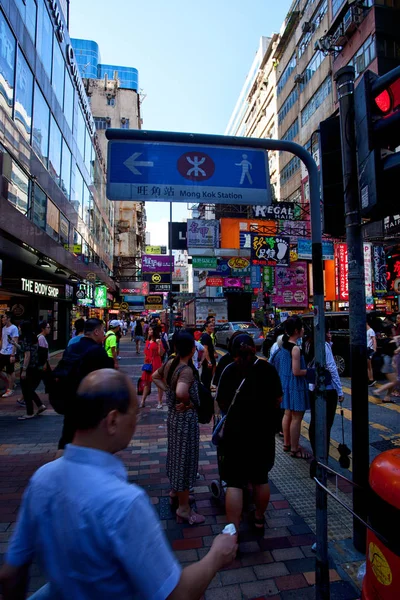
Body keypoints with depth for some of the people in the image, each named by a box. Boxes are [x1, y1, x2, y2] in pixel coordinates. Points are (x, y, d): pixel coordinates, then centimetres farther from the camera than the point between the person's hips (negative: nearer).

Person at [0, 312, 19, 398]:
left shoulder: (14, 328, -13)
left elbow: (15, 342, -15)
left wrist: (13, 355, -18)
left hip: (9, 354, -8)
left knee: (10, 372, 3)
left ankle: (10, 389, 15)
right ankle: (9, 382, 29)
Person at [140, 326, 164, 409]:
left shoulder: (158, 341, -8)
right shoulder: (147, 341, 13)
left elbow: (161, 354, -15)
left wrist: (159, 344, -26)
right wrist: (145, 364, 14)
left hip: (156, 364, -7)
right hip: (148, 364, 7)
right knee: (146, 382, 12)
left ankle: (160, 402, 8)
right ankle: (142, 402, 19)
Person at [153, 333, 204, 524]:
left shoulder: (170, 363, -1)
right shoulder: (187, 370, -27)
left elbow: (155, 376, 16)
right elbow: (181, 392, -44)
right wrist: (187, 402, -24)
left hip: (173, 415, 9)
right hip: (186, 418, -9)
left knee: (175, 454, 26)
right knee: (185, 459, 6)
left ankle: (175, 490, 48)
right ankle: (183, 509, 22)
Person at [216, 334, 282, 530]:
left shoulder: (230, 370, -10)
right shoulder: (268, 368, -5)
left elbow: (221, 403, -5)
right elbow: (278, 399, 2)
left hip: (236, 431, -3)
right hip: (264, 431, 3)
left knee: (234, 482, 7)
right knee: (261, 478, 21)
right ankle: (259, 518, 40)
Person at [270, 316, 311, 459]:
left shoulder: (285, 344, 5)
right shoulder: (295, 348, -22)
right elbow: (296, 371, -23)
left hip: (286, 383, 10)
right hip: (295, 385, -10)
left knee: (288, 414, 20)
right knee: (296, 418, 2)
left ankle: (287, 443, 33)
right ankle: (294, 449, 12)